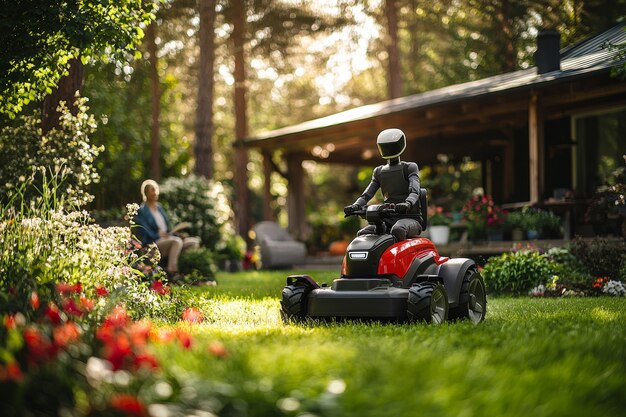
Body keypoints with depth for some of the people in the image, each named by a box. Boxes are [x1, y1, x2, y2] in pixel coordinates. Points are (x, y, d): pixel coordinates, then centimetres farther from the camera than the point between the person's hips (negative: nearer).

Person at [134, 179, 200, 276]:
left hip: (167, 239, 8)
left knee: (194, 241, -12)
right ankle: (171, 271, -40)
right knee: (177, 241, -36)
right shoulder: (141, 211, -2)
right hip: (153, 244, -8)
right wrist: (159, 235, -22)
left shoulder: (159, 207, 21)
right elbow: (146, 233, -10)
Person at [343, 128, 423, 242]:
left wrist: (407, 204, -38)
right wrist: (355, 206, -13)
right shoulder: (379, 172, 19)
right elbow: (367, 194, 11)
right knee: (362, 234, -20)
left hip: (410, 218, -5)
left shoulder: (410, 167, 3)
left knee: (397, 230, -39)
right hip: (388, 219, 5)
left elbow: (414, 192, -14)